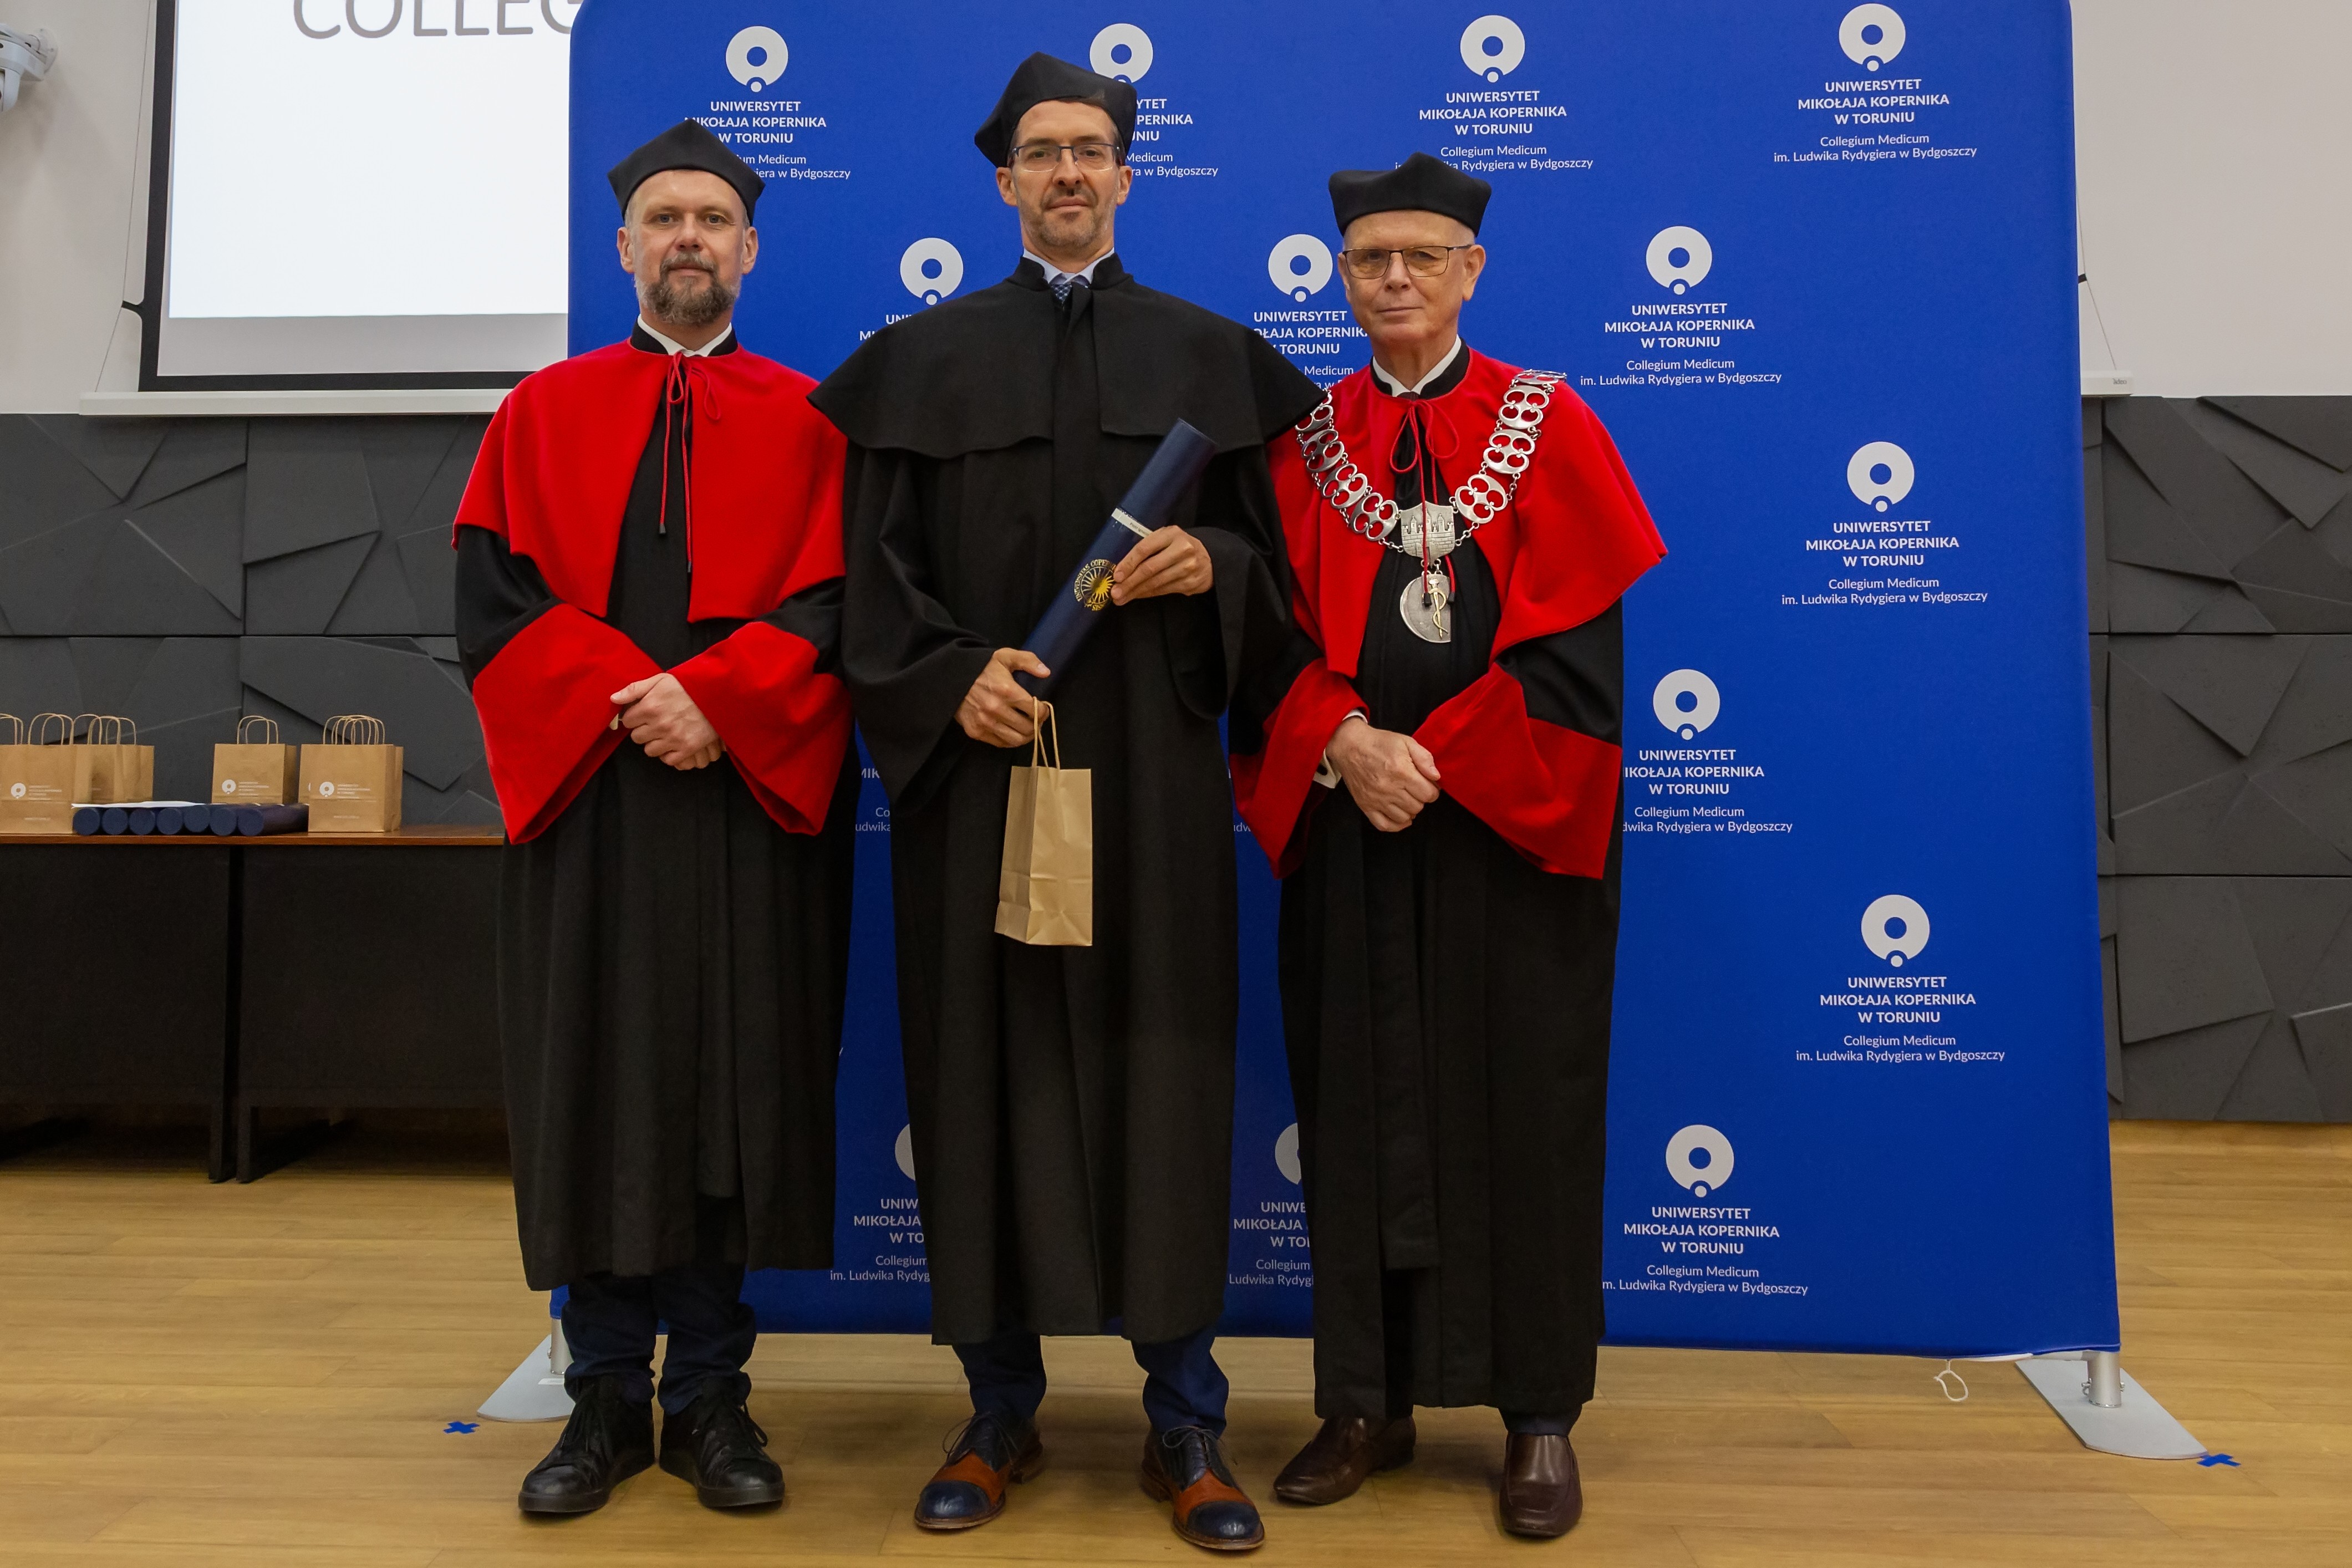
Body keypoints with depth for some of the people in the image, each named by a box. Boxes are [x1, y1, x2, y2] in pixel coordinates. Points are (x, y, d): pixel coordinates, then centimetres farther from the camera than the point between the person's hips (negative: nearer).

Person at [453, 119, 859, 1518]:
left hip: (754, 800, -1)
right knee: (594, 1090, 4)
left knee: (738, 1087, 2)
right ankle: (608, 1399, 18)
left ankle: (712, 1395, 16)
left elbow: (834, 603, -2)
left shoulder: (806, 421, 9)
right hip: (587, 797, 1)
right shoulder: (545, 414, 12)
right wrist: (626, 700, -13)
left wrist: (714, 700, -16)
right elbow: (495, 600, 2)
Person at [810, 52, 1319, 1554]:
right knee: (988, 1071, 3)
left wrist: (1212, 566, -11)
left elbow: (1277, 560, 10)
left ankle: (1187, 1421, 14)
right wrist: (951, 675, -12)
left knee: (1162, 1073, 0)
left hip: (1154, 771, 0)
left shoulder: (1211, 355, 12)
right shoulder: (927, 357, 10)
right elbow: (878, 574, 4)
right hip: (978, 766, 0)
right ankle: (1002, 1411, 19)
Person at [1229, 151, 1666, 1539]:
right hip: (1348, 821, 2)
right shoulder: (1305, 441, 9)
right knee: (1360, 1103, 6)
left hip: (1510, 822, -2)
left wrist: (1434, 761, -15)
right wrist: (1347, 742, -16)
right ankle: (1369, 1402, 20)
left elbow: (1574, 641, -6)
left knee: (1522, 1105, 4)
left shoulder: (1549, 426, 3)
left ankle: (1542, 1418, 17)